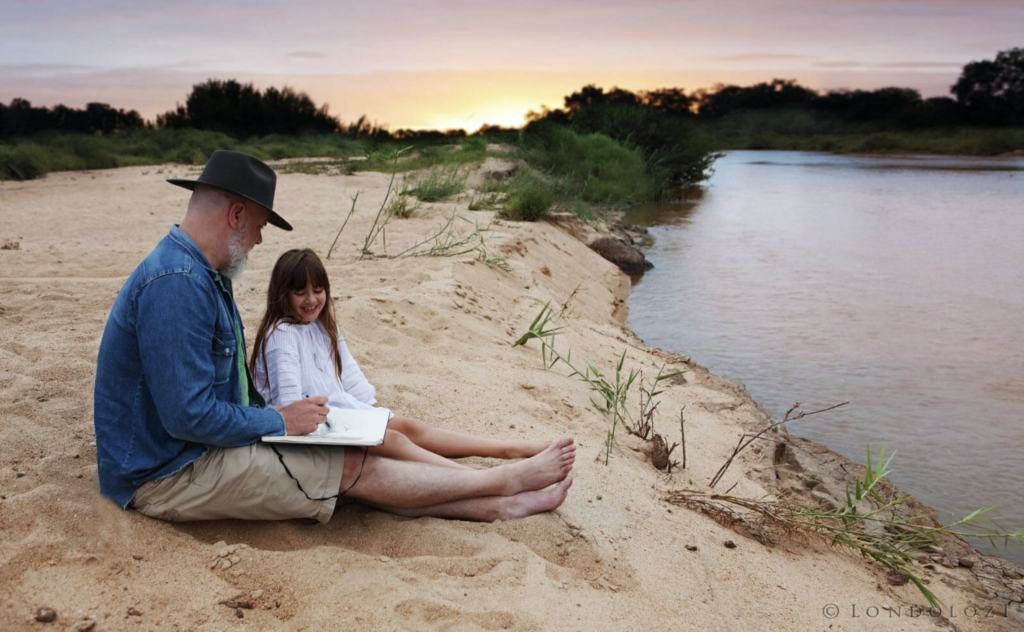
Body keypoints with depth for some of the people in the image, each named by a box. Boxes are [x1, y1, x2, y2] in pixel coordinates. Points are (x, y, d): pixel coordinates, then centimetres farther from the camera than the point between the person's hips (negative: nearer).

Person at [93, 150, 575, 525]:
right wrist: (280, 421, -16)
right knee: (353, 469, -11)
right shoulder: (175, 283, -26)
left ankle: (499, 506, 0)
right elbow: (189, 416, -29)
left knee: (347, 468, -1)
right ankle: (507, 481, -1)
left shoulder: (203, 274, 9)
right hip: (163, 475, -9)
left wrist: (271, 413, 3)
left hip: (198, 449, 10)